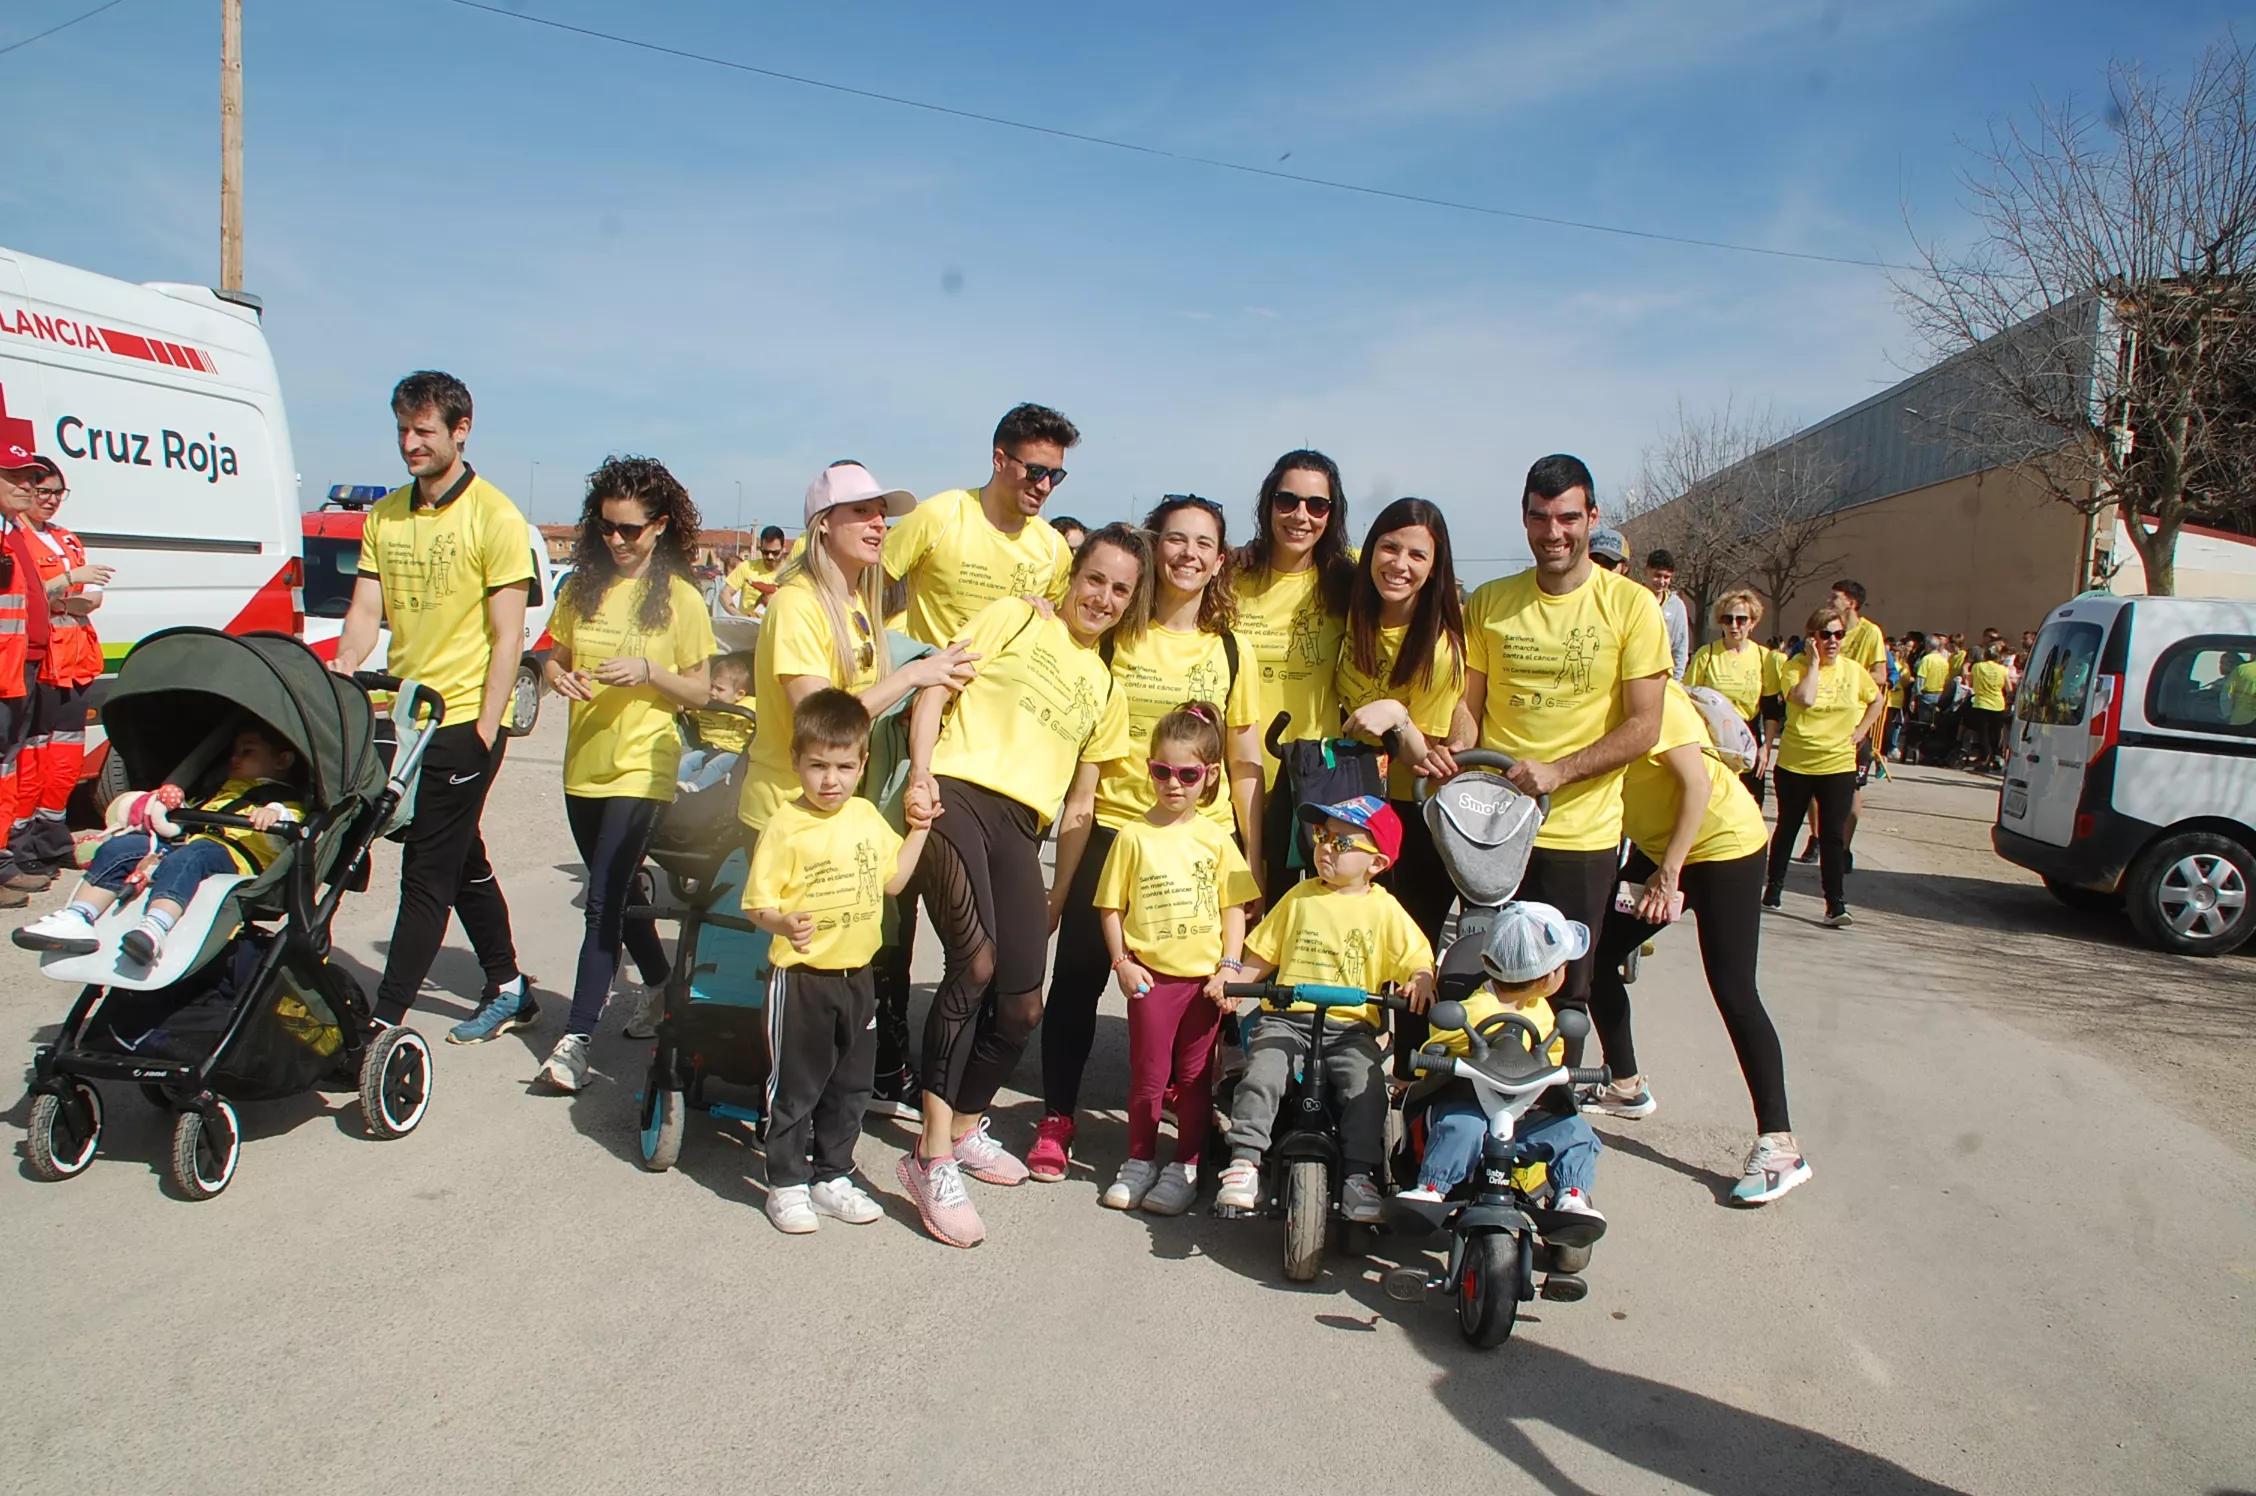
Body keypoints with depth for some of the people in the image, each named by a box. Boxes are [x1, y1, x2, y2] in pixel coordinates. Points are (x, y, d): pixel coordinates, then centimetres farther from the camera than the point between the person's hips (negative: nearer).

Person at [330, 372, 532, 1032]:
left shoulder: (494, 517, -9)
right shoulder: (384, 516, 10)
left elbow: (507, 636, -11)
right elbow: (366, 611, 7)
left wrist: (484, 731, -15)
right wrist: (342, 669, -14)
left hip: (463, 721, -7)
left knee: (428, 874, -4)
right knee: (464, 864, 17)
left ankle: (385, 1017, 2)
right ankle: (508, 990, 30)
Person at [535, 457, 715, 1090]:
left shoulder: (681, 599, -5)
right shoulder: (582, 587, 6)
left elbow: (699, 690, -2)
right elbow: (554, 659, 12)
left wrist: (648, 670, -20)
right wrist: (560, 676, -11)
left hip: (641, 770, -5)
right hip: (583, 767, 5)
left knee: (603, 902, -10)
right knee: (616, 892, 18)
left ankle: (576, 1037, -7)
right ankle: (659, 981, 39)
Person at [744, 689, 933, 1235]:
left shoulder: (867, 816, 5)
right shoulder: (785, 825, -14)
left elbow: (891, 879, 15)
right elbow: (757, 903, -15)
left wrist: (918, 830, 10)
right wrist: (784, 923, -34)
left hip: (857, 975, 6)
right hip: (801, 978, -6)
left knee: (851, 1084, 15)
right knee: (796, 1086, 5)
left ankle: (832, 1177, 30)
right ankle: (786, 1184, 20)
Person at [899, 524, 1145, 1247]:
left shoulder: (1104, 685, 23)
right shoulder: (1015, 619, 10)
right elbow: (936, 689, 2)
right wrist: (920, 774, -13)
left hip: (1021, 828, 6)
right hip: (958, 796, -5)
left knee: (1022, 1008, 2)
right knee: (975, 963, -24)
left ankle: (965, 1126, 28)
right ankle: (934, 1159, -17)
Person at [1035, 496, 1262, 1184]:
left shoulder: (1230, 649, 6)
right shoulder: (1117, 638, 2)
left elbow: (1246, 766, 6)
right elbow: (1085, 749, 4)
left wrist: (1253, 867, 2)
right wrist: (1064, 873, 0)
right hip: (1112, 828, -1)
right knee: (1076, 977, 3)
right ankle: (1055, 1119, 18)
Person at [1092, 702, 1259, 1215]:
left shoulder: (1216, 839, 1)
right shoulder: (1134, 836, -2)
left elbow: (1234, 907, 3)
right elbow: (1112, 907, 2)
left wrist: (1229, 967, -4)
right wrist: (1122, 963, -5)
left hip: (1205, 977, 1)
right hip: (1151, 976, -1)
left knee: (1195, 1075, 9)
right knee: (1148, 1073, 7)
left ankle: (1186, 1165, 21)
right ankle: (1140, 1161, 23)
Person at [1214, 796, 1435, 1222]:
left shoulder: (1384, 910, 6)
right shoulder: (1300, 897, 10)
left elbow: (1418, 961, 2)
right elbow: (1263, 956, 14)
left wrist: (1420, 981, -21)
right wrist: (1231, 981, -2)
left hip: (1351, 1026, -1)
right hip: (1287, 1018, 1)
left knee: (1366, 1088, -23)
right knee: (1261, 1075, -23)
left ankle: (1359, 1177, -14)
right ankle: (1244, 1160, -17)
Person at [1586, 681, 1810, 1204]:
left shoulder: (1649, 700, -21)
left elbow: (1697, 783, -23)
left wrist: (1669, 873, -24)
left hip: (1724, 846, -8)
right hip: (1657, 849, 8)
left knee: (1733, 993, -11)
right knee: (1597, 954, 5)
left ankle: (1779, 1146, -7)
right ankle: (1626, 1086, 22)